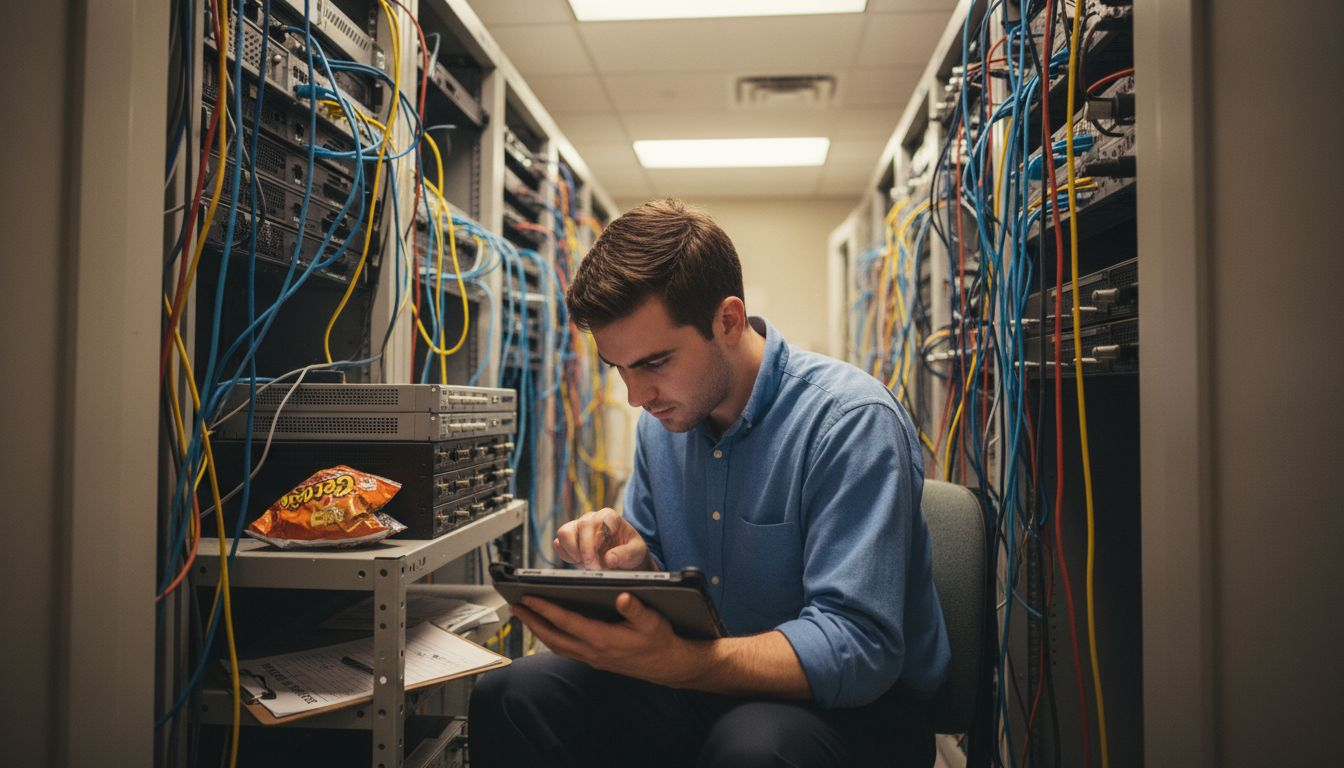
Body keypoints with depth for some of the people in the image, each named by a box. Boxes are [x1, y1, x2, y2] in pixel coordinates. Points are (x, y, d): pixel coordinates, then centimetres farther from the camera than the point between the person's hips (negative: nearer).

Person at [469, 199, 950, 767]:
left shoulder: (851, 421, -20)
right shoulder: (661, 420, 2)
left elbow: (860, 648, -26)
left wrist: (675, 659, -39)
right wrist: (633, 561, -13)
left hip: (855, 704, -5)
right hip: (709, 681, 6)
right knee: (509, 695, -12)